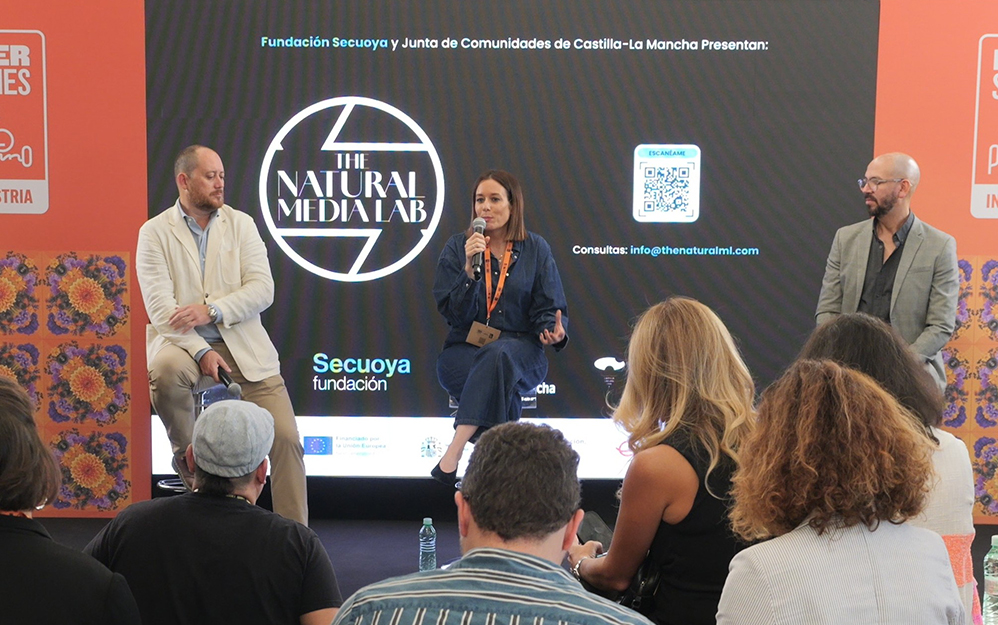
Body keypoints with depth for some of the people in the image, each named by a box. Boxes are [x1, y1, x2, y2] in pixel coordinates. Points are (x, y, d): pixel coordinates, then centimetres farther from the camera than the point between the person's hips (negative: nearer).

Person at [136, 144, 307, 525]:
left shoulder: (241, 224, 9)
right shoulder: (154, 232, 2)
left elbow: (262, 290, -3)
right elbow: (159, 305, -10)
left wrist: (210, 310, -18)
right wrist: (201, 352, -24)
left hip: (244, 349, 2)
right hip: (184, 342, -2)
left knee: (286, 439, -10)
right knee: (165, 369, -37)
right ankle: (187, 458, -9)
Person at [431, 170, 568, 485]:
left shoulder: (536, 249, 7)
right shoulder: (457, 247, 6)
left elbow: (548, 309, 4)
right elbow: (452, 312, -3)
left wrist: (554, 331, -19)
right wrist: (469, 267, -17)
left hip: (520, 351, 0)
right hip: (464, 350, 0)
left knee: (498, 355, -38)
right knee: (500, 383, -37)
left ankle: (453, 454, -42)